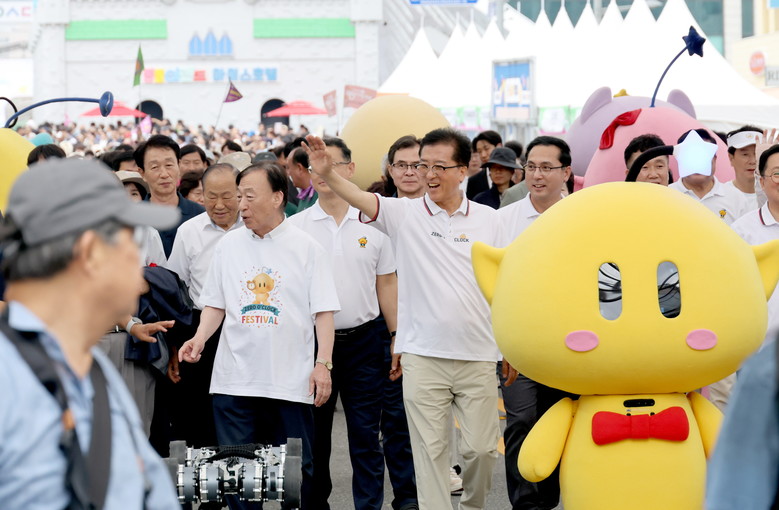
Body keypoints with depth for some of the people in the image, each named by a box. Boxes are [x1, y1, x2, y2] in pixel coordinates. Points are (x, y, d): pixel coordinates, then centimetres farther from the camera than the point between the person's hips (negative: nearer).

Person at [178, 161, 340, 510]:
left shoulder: (306, 248, 1)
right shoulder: (228, 245, 9)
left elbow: (323, 311, 0)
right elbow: (215, 304, 15)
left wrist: (323, 363, -9)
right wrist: (199, 339, -3)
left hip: (291, 380, -3)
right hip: (234, 379, 3)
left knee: (296, 469, 2)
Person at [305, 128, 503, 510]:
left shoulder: (487, 220, 4)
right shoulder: (405, 214, -1)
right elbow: (361, 199, -19)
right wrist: (327, 174, -38)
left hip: (477, 357, 1)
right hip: (423, 357, -1)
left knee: (482, 449, 8)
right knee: (430, 449, 2)